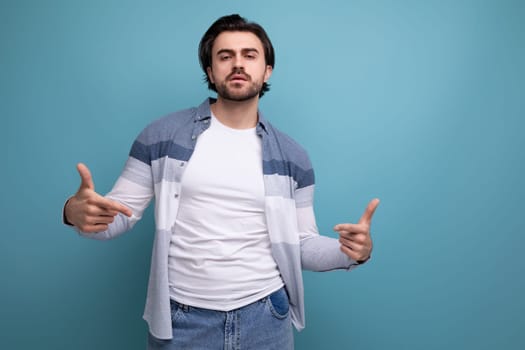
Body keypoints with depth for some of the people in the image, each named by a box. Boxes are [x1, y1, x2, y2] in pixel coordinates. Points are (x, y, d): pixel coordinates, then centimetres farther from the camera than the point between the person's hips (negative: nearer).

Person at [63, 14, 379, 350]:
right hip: (180, 320, 0)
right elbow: (118, 213, -1)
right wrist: (78, 212, -23)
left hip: (265, 317, 2)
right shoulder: (162, 136, -4)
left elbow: (302, 245, 4)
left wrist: (353, 252, -14)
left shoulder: (292, 156, 0)